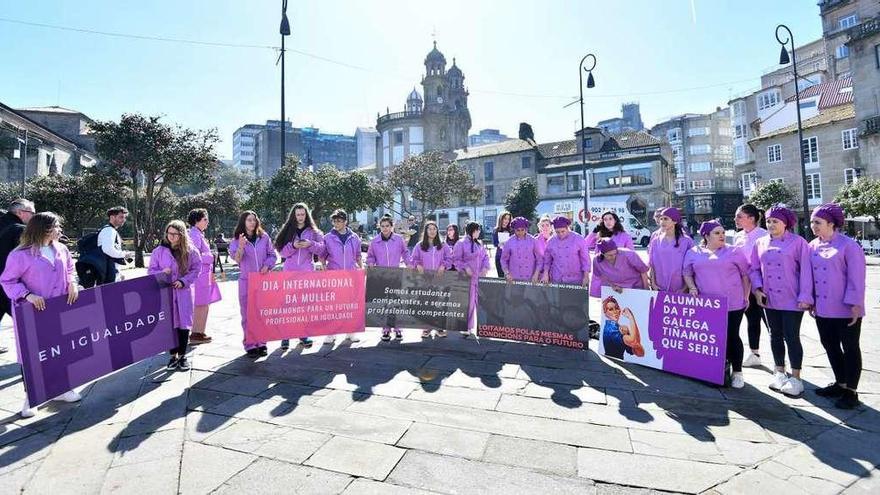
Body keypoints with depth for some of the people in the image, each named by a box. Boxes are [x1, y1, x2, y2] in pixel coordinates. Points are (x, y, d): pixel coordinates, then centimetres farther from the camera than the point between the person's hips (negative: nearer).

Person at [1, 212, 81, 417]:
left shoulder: (61, 249, 3)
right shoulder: (21, 254, -14)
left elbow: (69, 269, 16)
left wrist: (72, 283, -3)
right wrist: (27, 295, -21)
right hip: (34, 312, -5)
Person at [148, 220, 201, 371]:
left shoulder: (190, 250, -1)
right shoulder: (159, 251, 0)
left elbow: (196, 268, 1)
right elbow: (151, 270, 5)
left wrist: (183, 281, -12)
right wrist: (162, 273, -16)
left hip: (185, 291, 0)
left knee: (184, 323, 4)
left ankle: (182, 356, 17)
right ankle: (173, 355, 19)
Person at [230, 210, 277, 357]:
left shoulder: (264, 237, 6)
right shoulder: (237, 239, 1)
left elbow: (272, 255, 9)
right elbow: (236, 259, -9)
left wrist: (267, 266, -9)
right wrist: (241, 246, -26)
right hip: (246, 280, -2)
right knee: (247, 313, 1)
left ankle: (261, 343, 16)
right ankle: (250, 345, 9)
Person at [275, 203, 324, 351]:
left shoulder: (313, 231, 8)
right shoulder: (288, 230, 9)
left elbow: (321, 249, 0)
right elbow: (282, 252, 4)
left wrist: (310, 244, -17)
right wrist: (293, 246, -14)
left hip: (307, 272, 0)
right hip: (289, 272, 0)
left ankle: (303, 335, 14)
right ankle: (285, 336, 4)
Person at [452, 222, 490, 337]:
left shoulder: (479, 243, 13)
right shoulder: (461, 243, -6)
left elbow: (485, 256, 17)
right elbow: (456, 259, -7)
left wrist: (485, 267, 0)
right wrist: (465, 267, -18)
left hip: (480, 277, 6)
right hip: (468, 277, -6)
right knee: (468, 302, -3)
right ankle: (466, 327, 9)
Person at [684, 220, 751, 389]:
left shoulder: (734, 252, 3)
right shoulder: (694, 253, 7)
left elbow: (746, 274, 7)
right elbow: (687, 273, 12)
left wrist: (746, 296, 4)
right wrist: (692, 287, -5)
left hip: (732, 304, -1)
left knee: (732, 337, 4)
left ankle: (737, 373, 18)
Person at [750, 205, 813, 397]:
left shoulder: (797, 242, -5)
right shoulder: (760, 243, 7)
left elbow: (805, 270, -8)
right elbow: (755, 269, 10)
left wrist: (805, 297, -13)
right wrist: (757, 289, -3)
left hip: (792, 299, -4)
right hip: (769, 299, 4)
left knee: (791, 337, 1)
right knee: (776, 336, 13)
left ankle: (796, 379, 13)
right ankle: (780, 373, 25)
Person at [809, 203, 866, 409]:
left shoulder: (848, 245, -11)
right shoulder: (812, 246, 6)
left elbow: (856, 277, -13)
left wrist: (855, 303, -16)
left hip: (845, 309, -6)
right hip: (822, 309, 6)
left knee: (850, 348, 6)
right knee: (830, 346, 15)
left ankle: (851, 392, 16)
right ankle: (840, 384, 30)